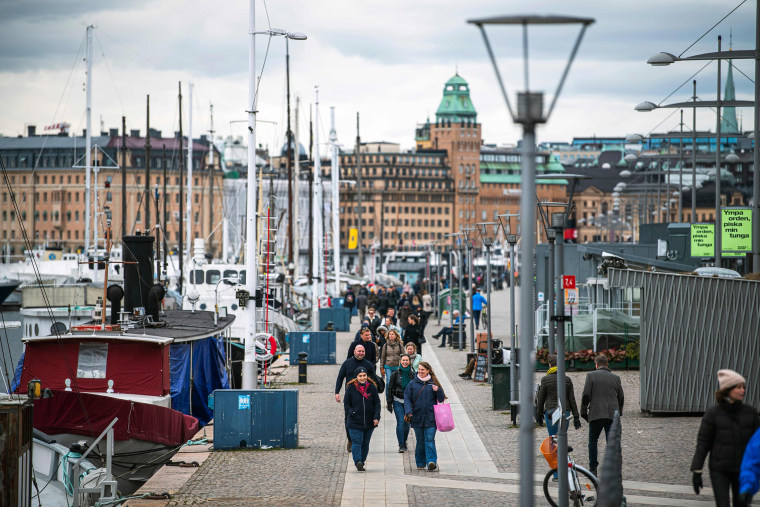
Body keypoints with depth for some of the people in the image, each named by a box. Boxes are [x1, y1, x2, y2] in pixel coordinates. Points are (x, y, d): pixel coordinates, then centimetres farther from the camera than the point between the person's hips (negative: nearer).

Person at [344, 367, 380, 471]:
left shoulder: (372, 387, 1)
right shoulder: (351, 388, -2)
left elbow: (377, 403, 4)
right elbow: (346, 403, 5)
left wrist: (376, 417, -6)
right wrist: (351, 413, -8)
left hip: (369, 422, 3)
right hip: (355, 422, -3)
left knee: (365, 443, 10)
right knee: (357, 442, -13)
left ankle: (361, 462, 21)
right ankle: (358, 462, -22)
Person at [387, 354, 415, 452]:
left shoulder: (412, 375, 4)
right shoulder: (395, 374, -1)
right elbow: (389, 389, 2)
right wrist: (389, 403, -2)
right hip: (398, 401, -2)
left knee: (407, 423, 6)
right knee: (400, 422, -12)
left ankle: (404, 442, 24)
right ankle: (401, 445, -10)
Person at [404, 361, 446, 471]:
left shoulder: (433, 383, 6)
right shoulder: (413, 383, 6)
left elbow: (441, 399, 8)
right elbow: (407, 398, 4)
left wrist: (438, 390, -13)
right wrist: (408, 411, -11)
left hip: (431, 418, -1)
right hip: (417, 418, 1)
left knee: (430, 439, -12)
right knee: (420, 441, 8)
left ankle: (431, 461, -17)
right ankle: (420, 463, 18)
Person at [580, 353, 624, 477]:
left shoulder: (591, 376, 0)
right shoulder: (615, 378, 10)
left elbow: (586, 396, -5)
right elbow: (621, 397, 14)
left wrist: (584, 412, 3)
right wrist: (618, 413, 25)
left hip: (596, 414, -2)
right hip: (612, 414, 2)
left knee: (593, 441, 12)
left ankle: (593, 469, 9)